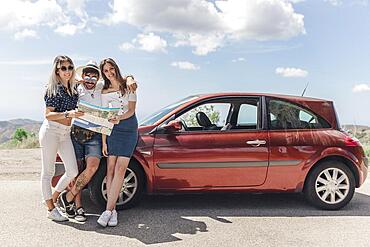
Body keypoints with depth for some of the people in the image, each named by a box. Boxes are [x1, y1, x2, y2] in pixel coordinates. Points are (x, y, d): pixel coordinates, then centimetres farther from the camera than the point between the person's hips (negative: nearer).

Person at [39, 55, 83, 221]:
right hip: (51, 131, -6)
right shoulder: (53, 89, -5)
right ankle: (51, 209, 12)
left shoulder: (73, 90, 13)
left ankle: (53, 198, 23)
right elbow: (48, 115, -10)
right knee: (48, 172, 2)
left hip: (66, 133, 7)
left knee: (72, 171, 0)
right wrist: (68, 114, -21)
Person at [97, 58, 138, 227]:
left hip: (129, 129, -2)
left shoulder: (128, 85, 4)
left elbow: (131, 110, -2)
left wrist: (119, 118, -22)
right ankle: (112, 210, -1)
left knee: (120, 169, -11)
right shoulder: (105, 92, 8)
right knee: (110, 169, -5)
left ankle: (108, 210, -11)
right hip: (112, 130, 2)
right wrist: (103, 141, -2)